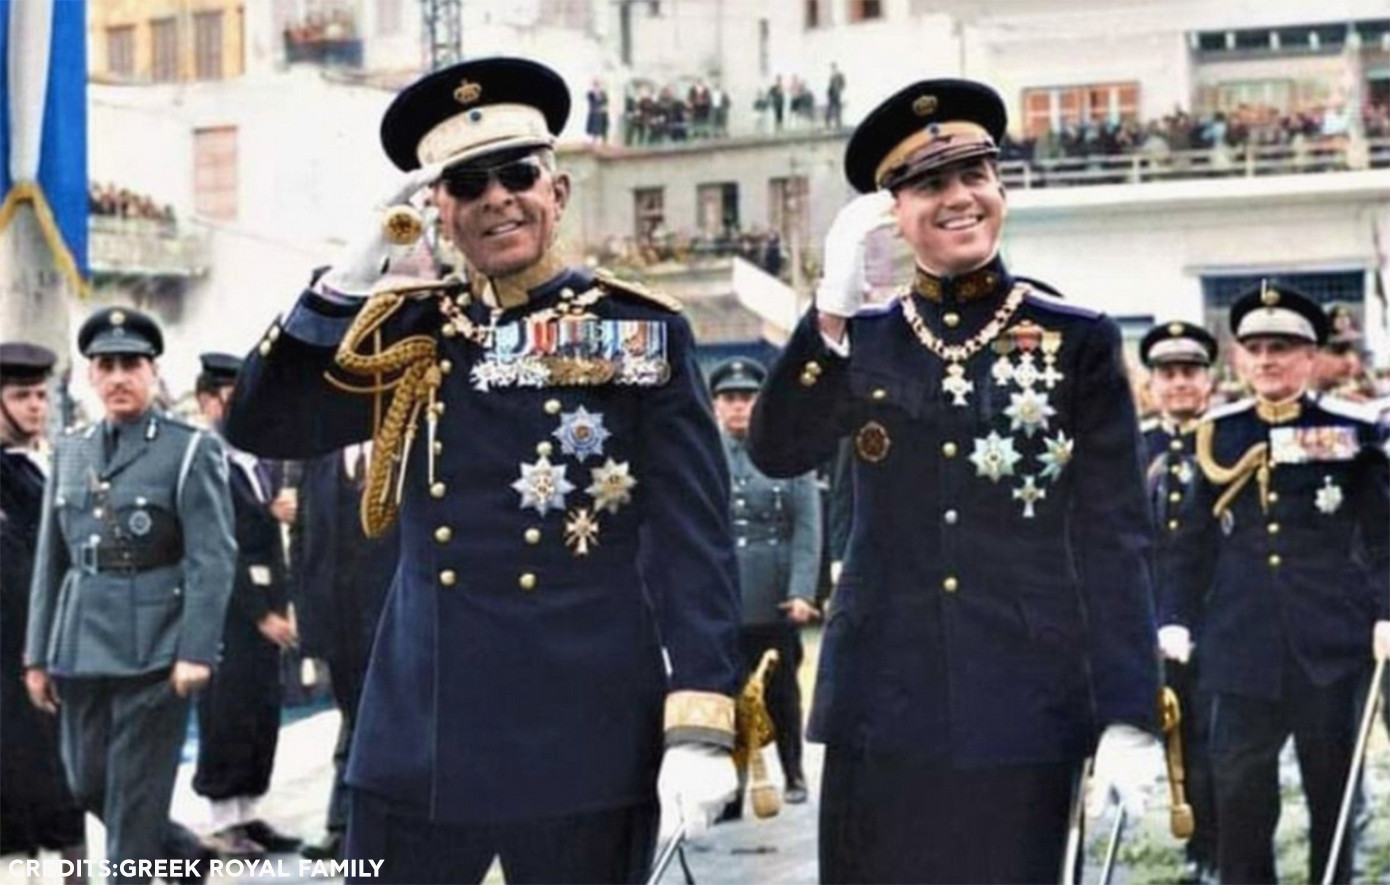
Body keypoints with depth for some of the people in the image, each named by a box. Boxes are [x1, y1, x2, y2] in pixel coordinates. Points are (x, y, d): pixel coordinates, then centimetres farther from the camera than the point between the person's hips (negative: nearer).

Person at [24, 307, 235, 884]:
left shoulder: (193, 451, -4)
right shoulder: (69, 451, 11)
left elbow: (213, 559, -10)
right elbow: (51, 560, 13)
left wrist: (196, 651, -18)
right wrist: (38, 653, 10)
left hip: (154, 648, -6)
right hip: (80, 647, 6)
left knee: (135, 794, -1)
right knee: (88, 786, 14)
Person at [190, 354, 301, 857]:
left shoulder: (256, 463, 15)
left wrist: (280, 606, 8)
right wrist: (261, 613, -15)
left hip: (264, 610, 8)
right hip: (227, 612, -8)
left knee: (262, 717, 9)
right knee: (228, 717, -2)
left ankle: (246, 814, 17)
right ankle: (223, 823, 6)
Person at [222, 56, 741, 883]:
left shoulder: (642, 333, 0)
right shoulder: (411, 330, 10)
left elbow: (695, 539, -5)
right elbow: (262, 427, 3)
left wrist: (700, 725, -14)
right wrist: (354, 274, -5)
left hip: (584, 744, -2)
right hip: (418, 738, 3)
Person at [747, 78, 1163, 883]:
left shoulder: (1078, 341, 1)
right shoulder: (859, 340, 7)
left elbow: (1117, 539, -2)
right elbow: (777, 452, -8)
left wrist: (1130, 716, -8)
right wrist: (833, 306, -18)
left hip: (1022, 703, -2)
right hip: (884, 702, 2)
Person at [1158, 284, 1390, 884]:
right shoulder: (1218, 435, 5)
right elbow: (1196, 540, 7)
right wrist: (1174, 620, -1)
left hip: (1329, 642, -1)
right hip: (1244, 643, 1)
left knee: (1332, 784, 10)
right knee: (1239, 789, 0)